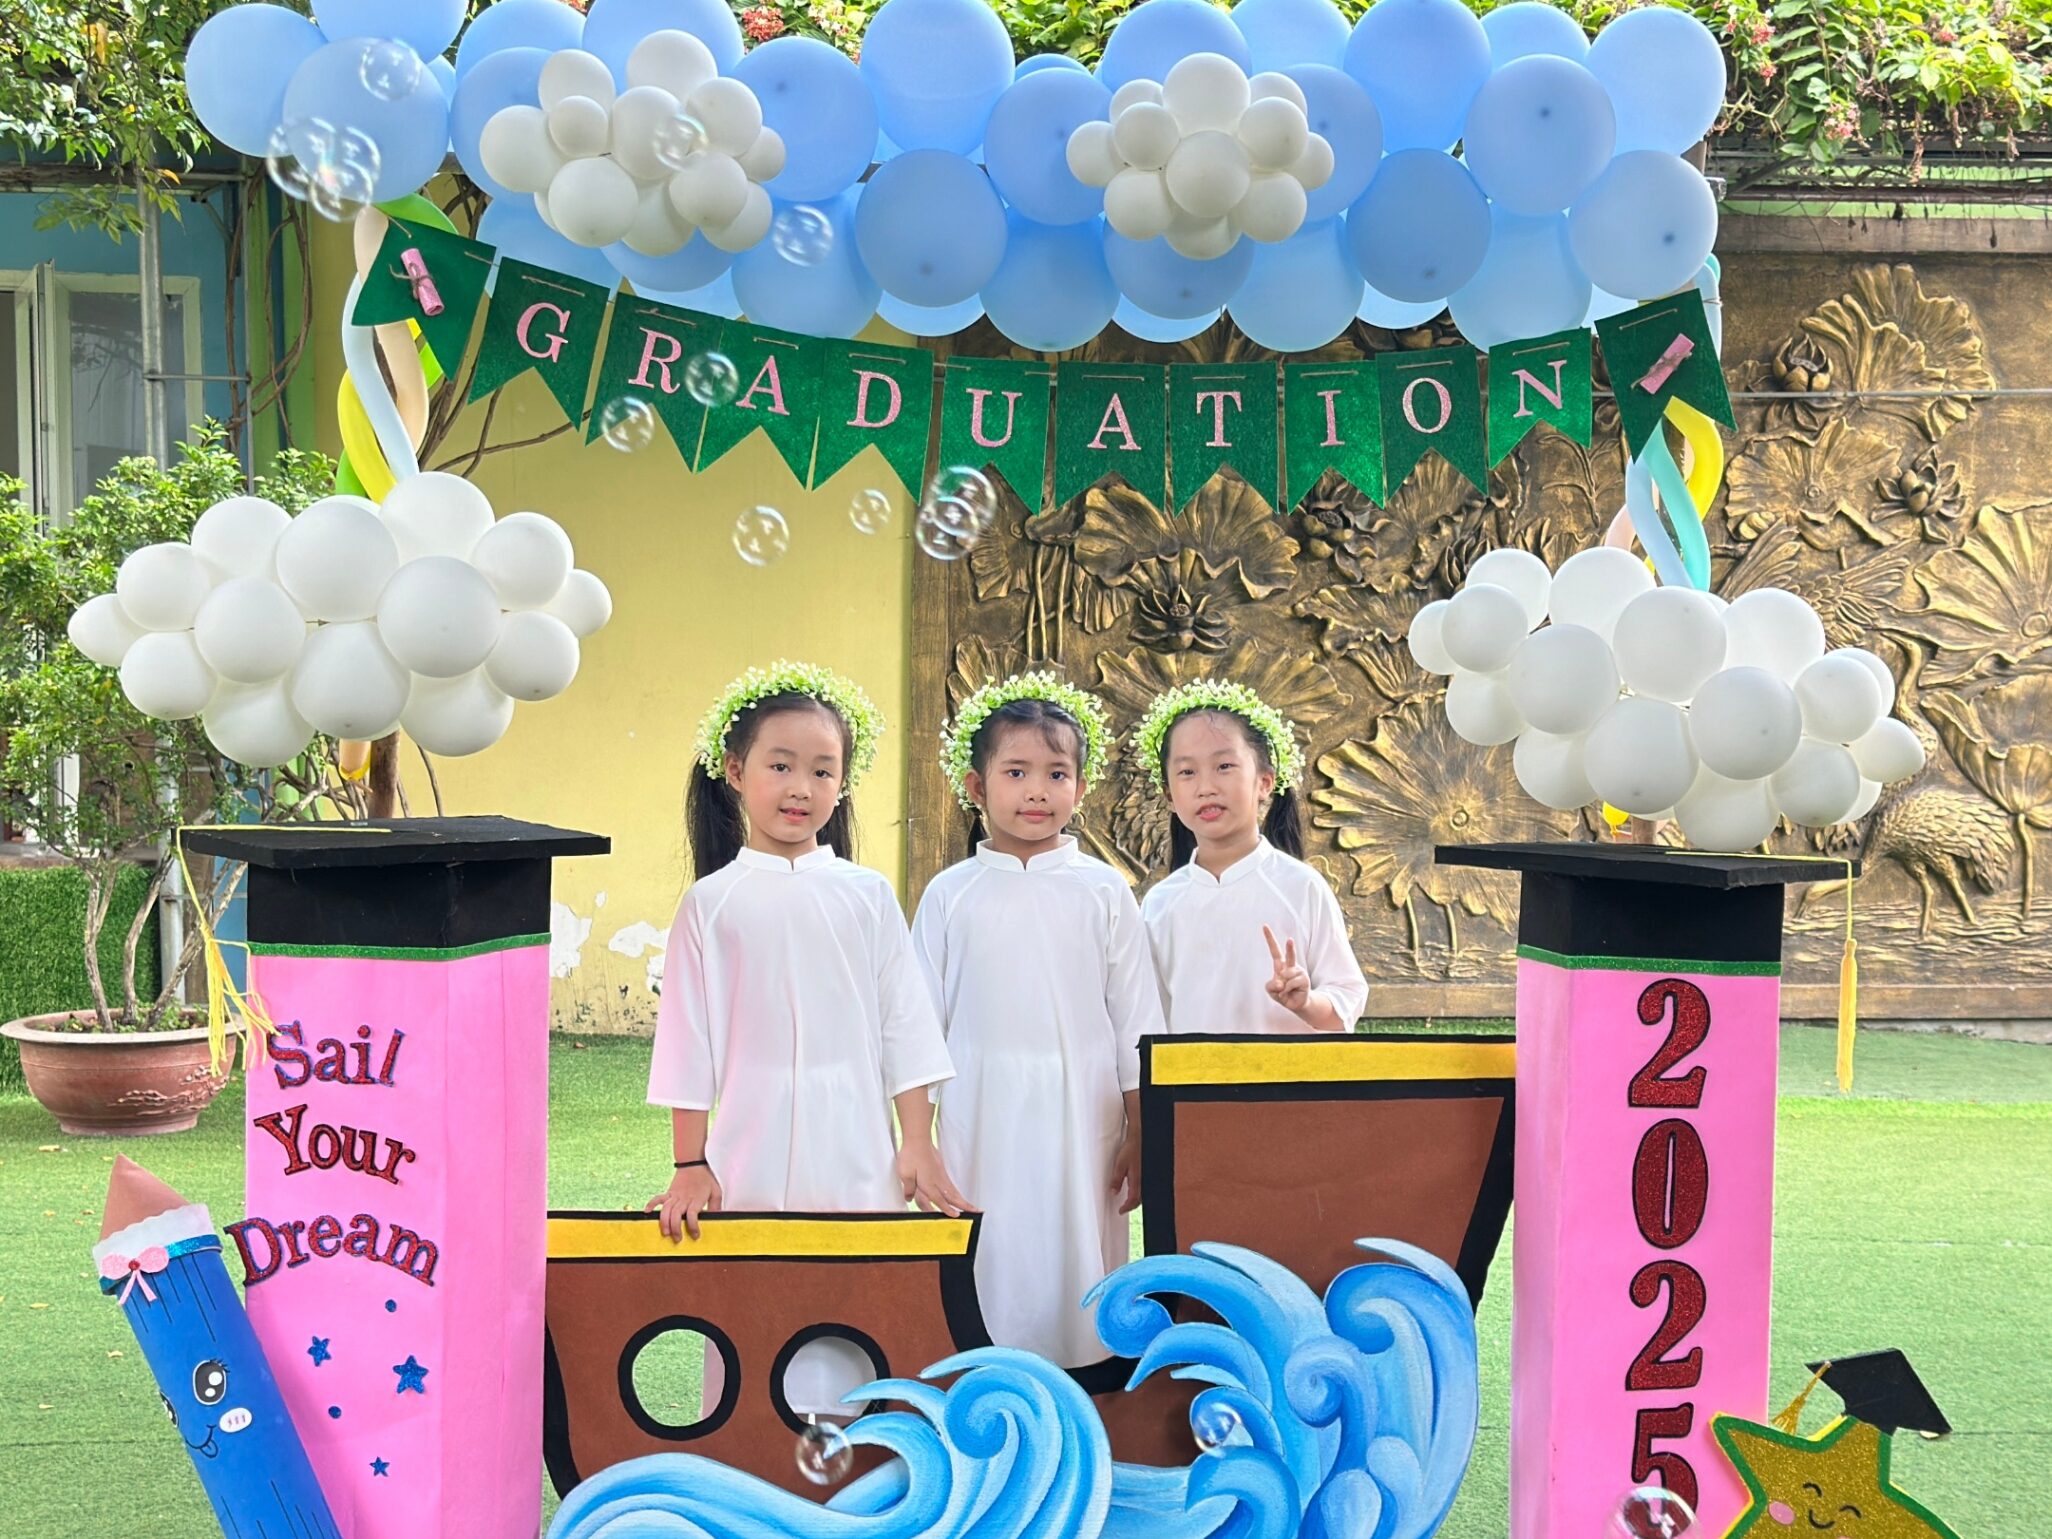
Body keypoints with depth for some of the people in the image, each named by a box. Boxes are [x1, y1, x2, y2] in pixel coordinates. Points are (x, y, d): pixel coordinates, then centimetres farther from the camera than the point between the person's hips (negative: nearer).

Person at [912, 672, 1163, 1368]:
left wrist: (1142, 1132, 3)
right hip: (981, 1122, 0)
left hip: (1082, 1122, 0)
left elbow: (1136, 1019, 5)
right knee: (989, 1268, 1)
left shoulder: (1103, 891, 2)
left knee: (1079, 1259, 2)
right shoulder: (950, 894, 3)